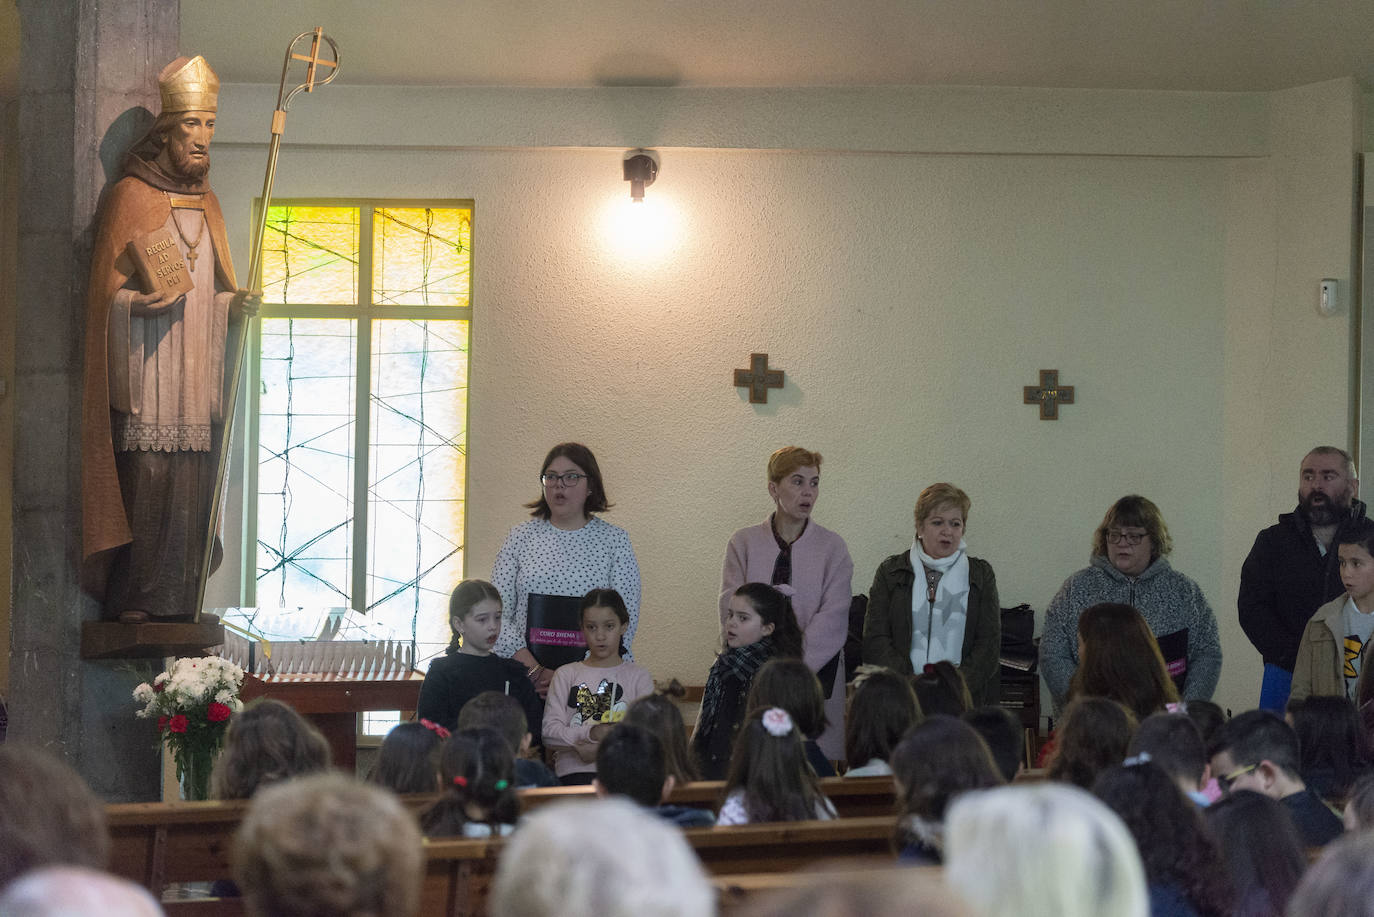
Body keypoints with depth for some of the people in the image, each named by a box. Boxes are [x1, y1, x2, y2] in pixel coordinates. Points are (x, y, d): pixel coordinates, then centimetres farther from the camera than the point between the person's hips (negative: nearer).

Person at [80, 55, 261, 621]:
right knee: (144, 479, -12)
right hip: (146, 377, -6)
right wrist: (150, 299, -23)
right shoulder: (131, 197, -2)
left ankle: (178, 605, 5)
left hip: (197, 377, 6)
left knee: (192, 485, 1)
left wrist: (236, 304, 3)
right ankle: (132, 601, -8)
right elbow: (108, 295, -5)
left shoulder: (205, 203, 18)